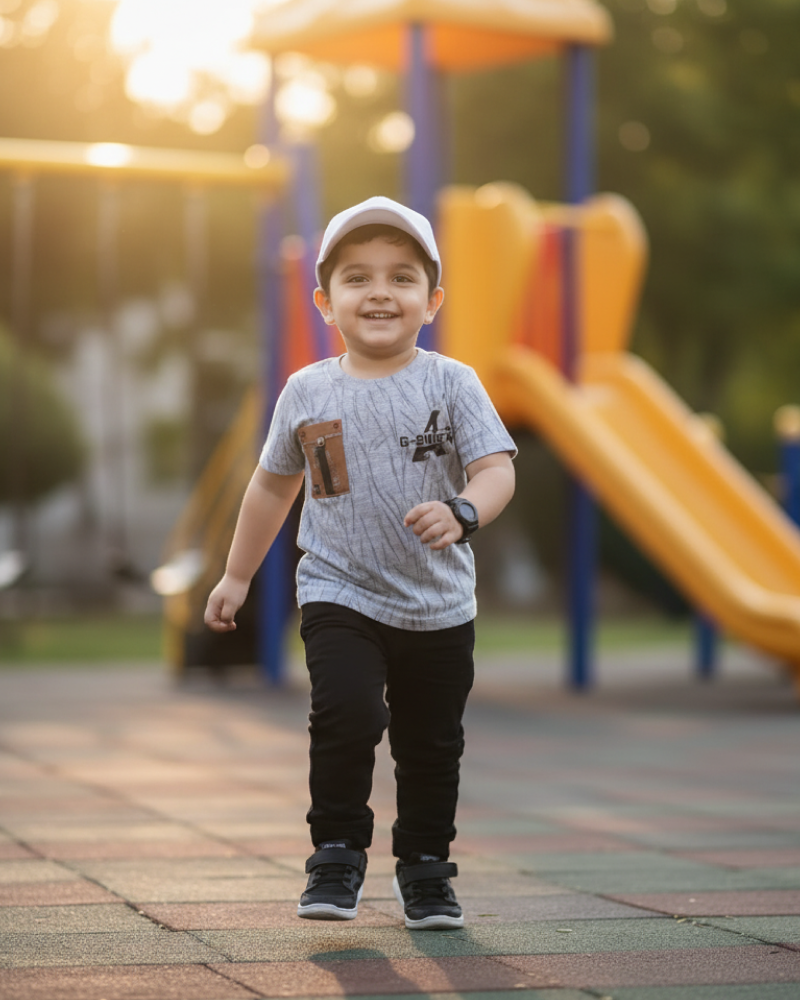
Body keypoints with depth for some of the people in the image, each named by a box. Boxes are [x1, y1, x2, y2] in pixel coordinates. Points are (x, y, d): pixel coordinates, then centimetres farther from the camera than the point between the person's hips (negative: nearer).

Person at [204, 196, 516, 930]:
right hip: (340, 597, 0)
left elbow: (497, 469, -13)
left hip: (439, 606, 1)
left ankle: (426, 870, 28)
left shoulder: (451, 384, -5)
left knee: (432, 745, 9)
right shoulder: (307, 393, 0)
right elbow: (274, 484, 13)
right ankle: (337, 854, -5)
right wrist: (237, 576, 18)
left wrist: (461, 512, -35)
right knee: (347, 712, -22)